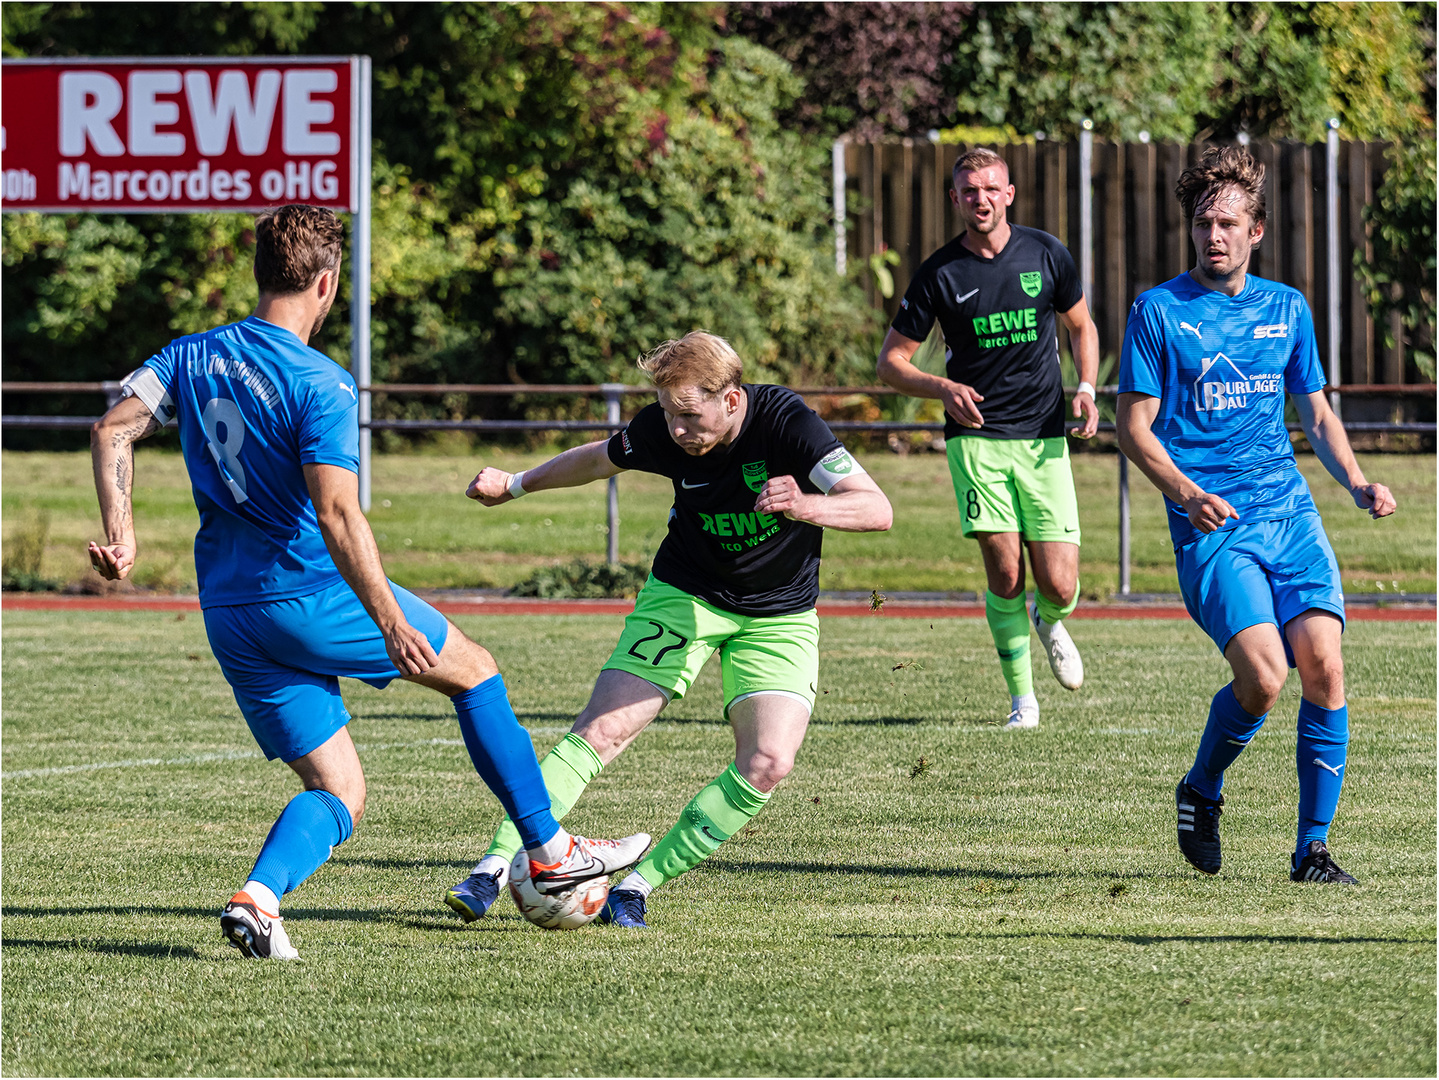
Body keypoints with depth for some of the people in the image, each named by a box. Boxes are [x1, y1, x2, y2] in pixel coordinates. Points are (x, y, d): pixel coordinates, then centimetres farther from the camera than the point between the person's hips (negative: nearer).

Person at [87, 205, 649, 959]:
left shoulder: (191, 357, 7)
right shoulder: (321, 385, -15)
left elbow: (113, 429, -1)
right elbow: (336, 515, -23)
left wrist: (119, 528, -4)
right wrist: (391, 623, -23)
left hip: (230, 615, 6)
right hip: (312, 596, -6)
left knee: (339, 791, 11)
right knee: (474, 671, 18)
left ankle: (257, 897, -17)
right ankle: (549, 852, 23)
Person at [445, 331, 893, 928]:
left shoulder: (785, 421, -26)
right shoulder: (662, 429, -16)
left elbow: (876, 508, -31)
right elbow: (600, 459, 8)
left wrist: (806, 506, -50)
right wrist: (515, 484, 17)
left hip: (781, 614, -1)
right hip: (684, 595, 1)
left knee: (768, 763, -19)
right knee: (603, 728, -15)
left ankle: (640, 882, -8)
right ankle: (496, 864, -13)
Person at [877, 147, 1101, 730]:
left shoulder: (1046, 254, 2)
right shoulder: (939, 273, -2)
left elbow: (1081, 325, 19)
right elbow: (891, 361, 3)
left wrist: (1085, 388, 1)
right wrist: (945, 387, -15)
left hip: (1044, 439, 1)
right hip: (976, 436, -1)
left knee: (1058, 587, -5)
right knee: (1005, 574, -11)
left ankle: (1048, 622, 33)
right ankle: (1022, 698, 7)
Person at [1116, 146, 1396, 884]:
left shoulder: (1286, 309, 14)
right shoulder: (1158, 312, 1)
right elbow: (1133, 424, -1)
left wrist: (1357, 483, 5)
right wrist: (1188, 494, -17)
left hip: (1291, 514, 4)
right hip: (1213, 525, -4)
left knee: (1323, 664, -13)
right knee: (1263, 677, -19)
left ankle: (1313, 846, -2)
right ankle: (1200, 793, 11)